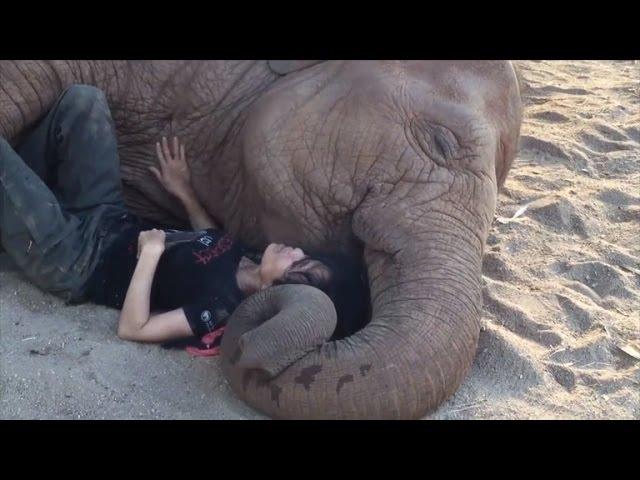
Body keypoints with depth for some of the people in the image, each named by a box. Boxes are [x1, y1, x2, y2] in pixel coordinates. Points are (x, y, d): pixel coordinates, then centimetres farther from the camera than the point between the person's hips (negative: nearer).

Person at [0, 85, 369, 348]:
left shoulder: (226, 307, -29)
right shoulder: (250, 259, -8)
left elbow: (132, 328, -29)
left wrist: (151, 251, -32)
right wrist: (185, 193, 10)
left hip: (70, 260, -7)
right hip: (107, 218, 7)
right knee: (83, 100, 3)